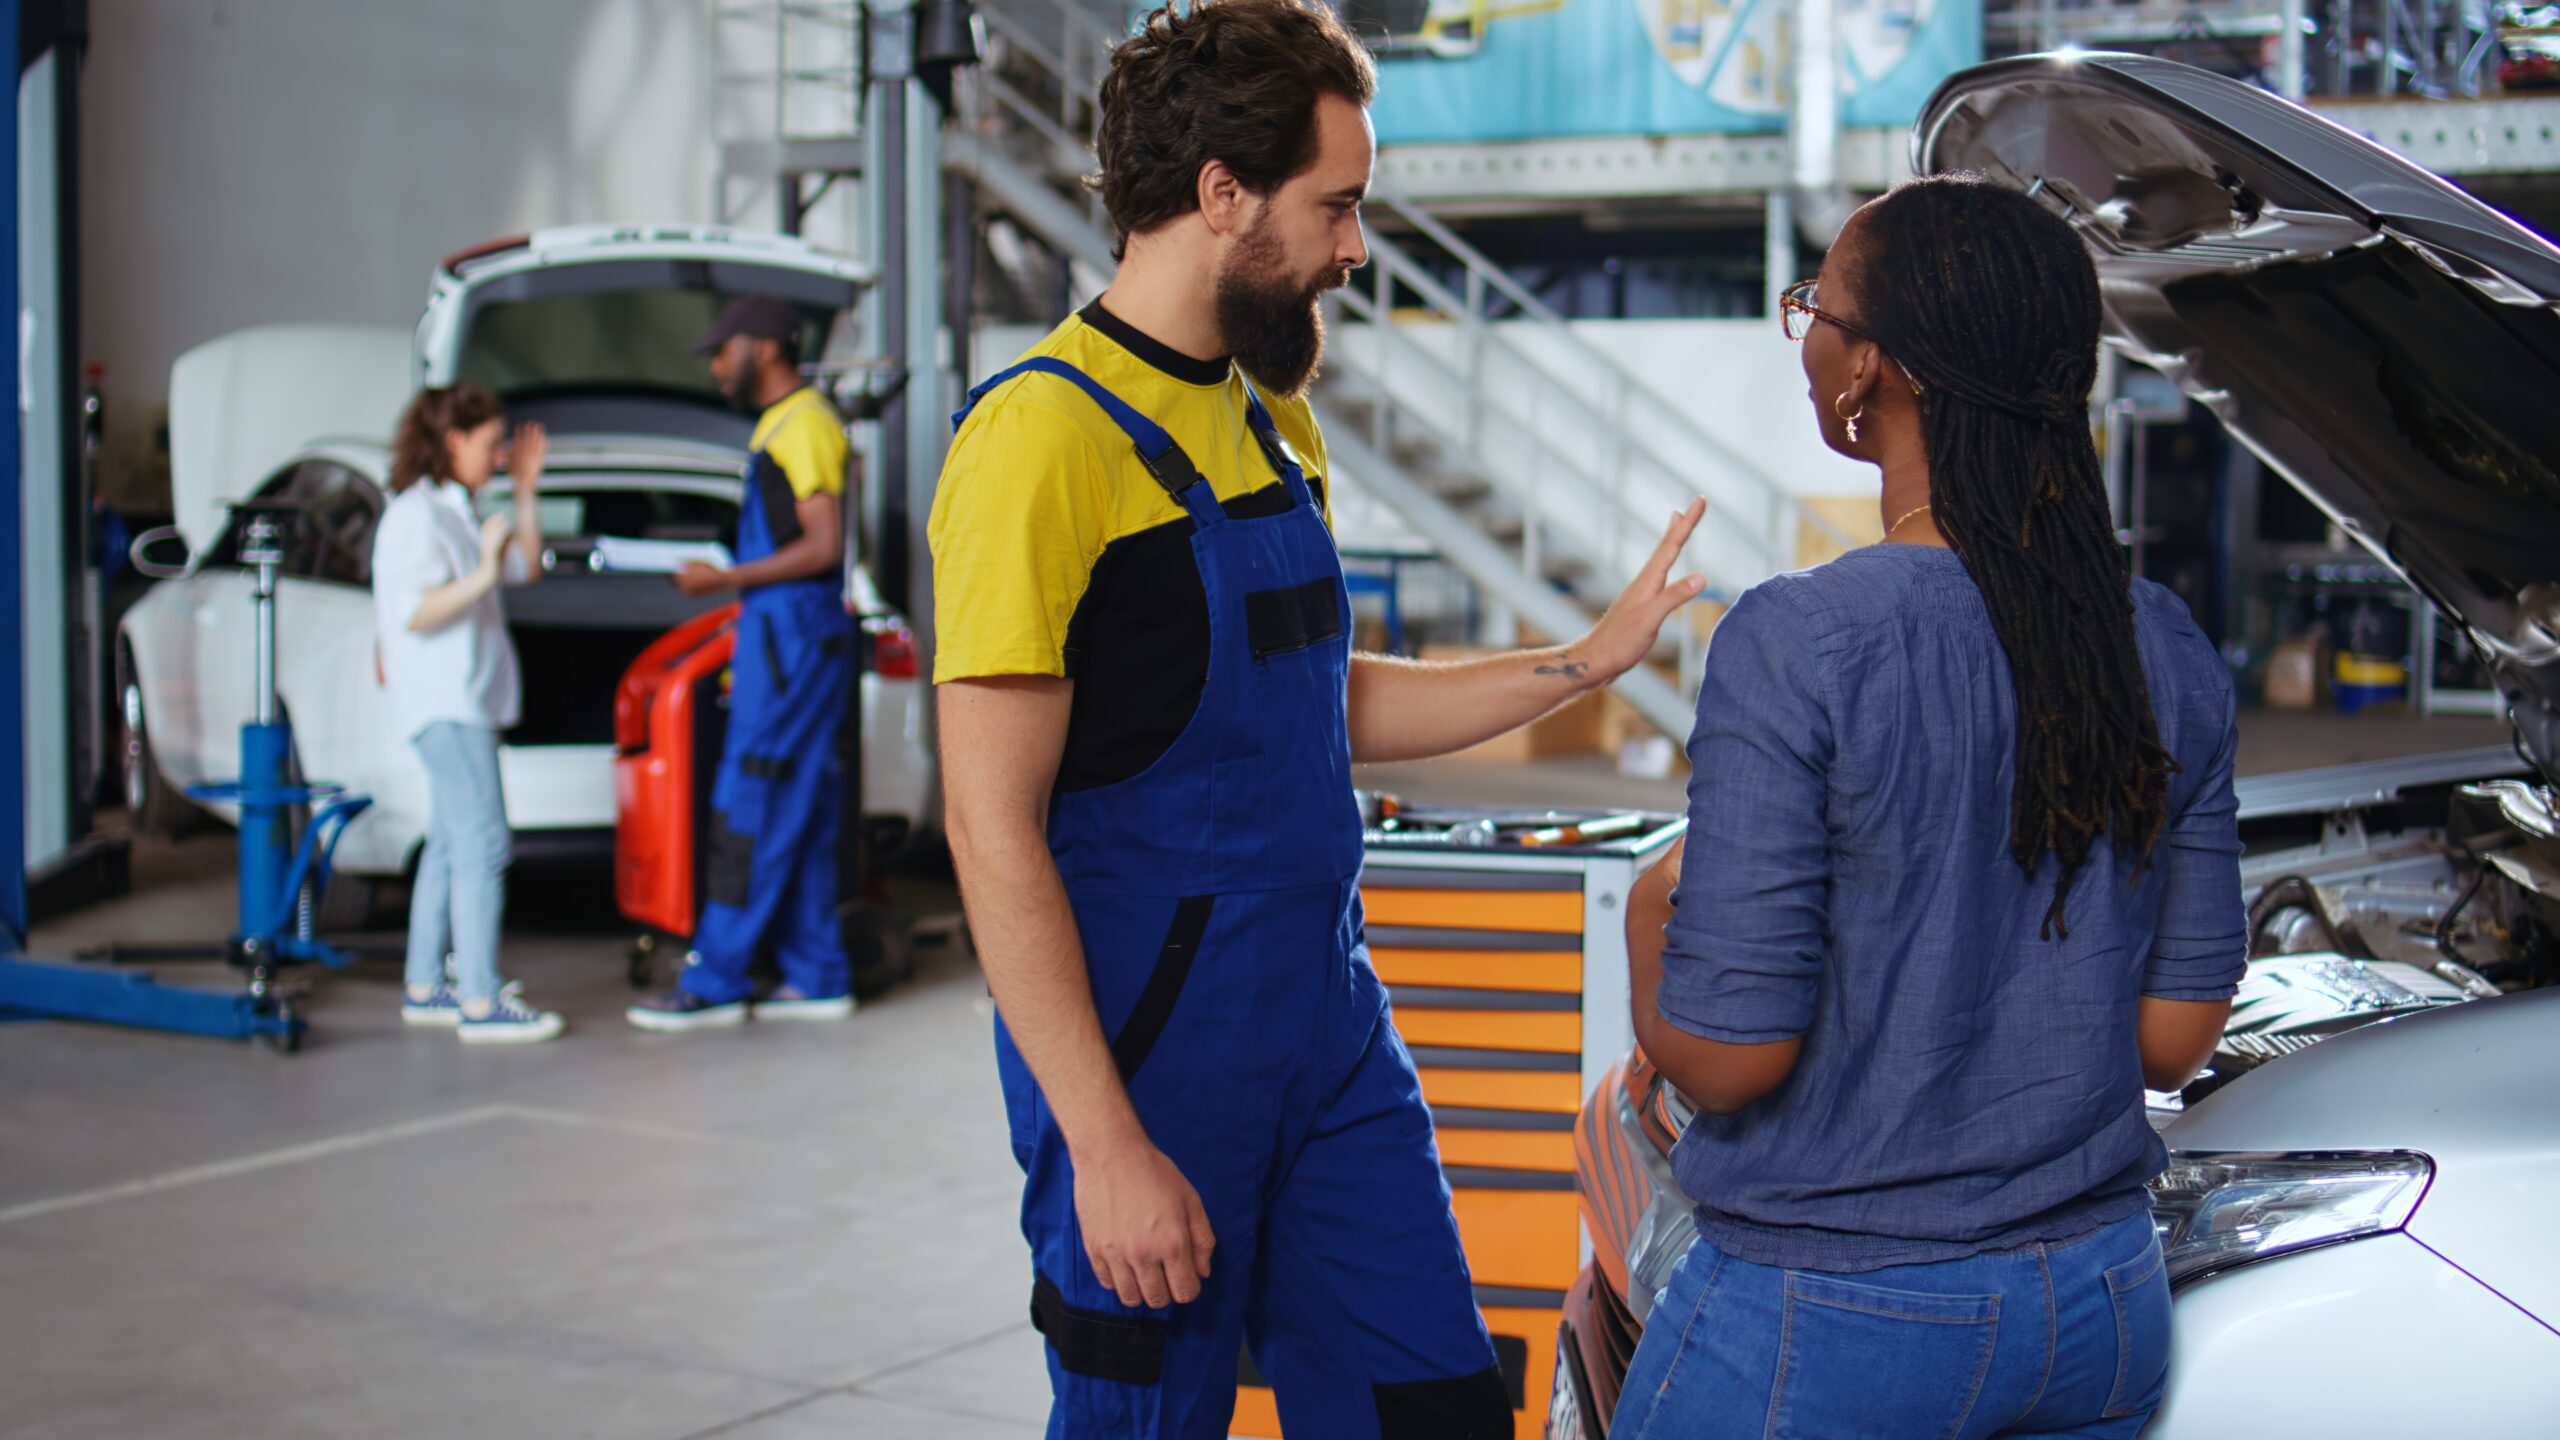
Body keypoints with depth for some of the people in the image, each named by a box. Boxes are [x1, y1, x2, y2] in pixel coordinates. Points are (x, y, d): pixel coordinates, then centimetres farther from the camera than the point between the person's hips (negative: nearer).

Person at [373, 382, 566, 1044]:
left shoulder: (453, 512, 18)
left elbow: (526, 567, 24)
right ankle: (480, 1002, -16)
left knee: (450, 842, 13)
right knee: (483, 842, -14)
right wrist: (482, 575, -28)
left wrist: (526, 492, 16)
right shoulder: (415, 515, -13)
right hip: (443, 699, -11)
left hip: (467, 697, 11)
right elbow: (415, 612, -21)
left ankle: (424, 988, 18)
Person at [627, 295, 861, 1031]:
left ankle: (715, 981, -6)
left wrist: (726, 580, -14)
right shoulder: (778, 424, 20)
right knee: (803, 817, 9)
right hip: (777, 635, 10)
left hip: (795, 635, -10)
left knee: (751, 810, -8)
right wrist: (725, 578, 16)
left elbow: (824, 547, -18)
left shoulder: (804, 423, -11)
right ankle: (817, 978, 11)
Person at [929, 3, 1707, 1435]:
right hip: (1152, 1064, -8)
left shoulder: (1276, 425, 10)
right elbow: (995, 832, -19)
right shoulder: (1044, 437, -17)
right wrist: (1107, 1148, -21)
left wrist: (1589, 660, 16)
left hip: (1336, 1041, 8)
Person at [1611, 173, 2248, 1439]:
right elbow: (2176, 1037, 5)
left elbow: (1724, 1053, -18)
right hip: (2102, 1297, 6)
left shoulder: (1797, 645, -19)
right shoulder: (2168, 653, -1)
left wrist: (1648, 915, 2)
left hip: (1830, 1316, -5)